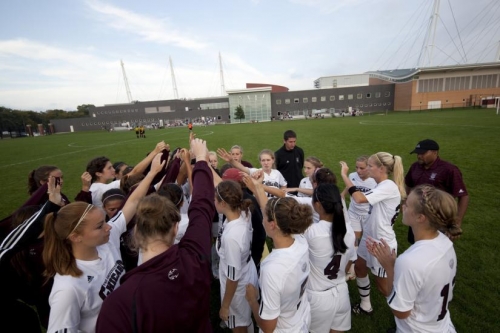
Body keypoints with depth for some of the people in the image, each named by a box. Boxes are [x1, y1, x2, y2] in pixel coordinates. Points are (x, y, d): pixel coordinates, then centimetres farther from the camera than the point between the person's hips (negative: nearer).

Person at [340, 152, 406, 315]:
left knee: (383, 284, 9)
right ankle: (365, 306, 41)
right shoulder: (381, 186, 4)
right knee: (359, 268, 22)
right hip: (369, 238, 9)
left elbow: (359, 198, -36)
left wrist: (344, 175, -29)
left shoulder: (389, 186, -25)